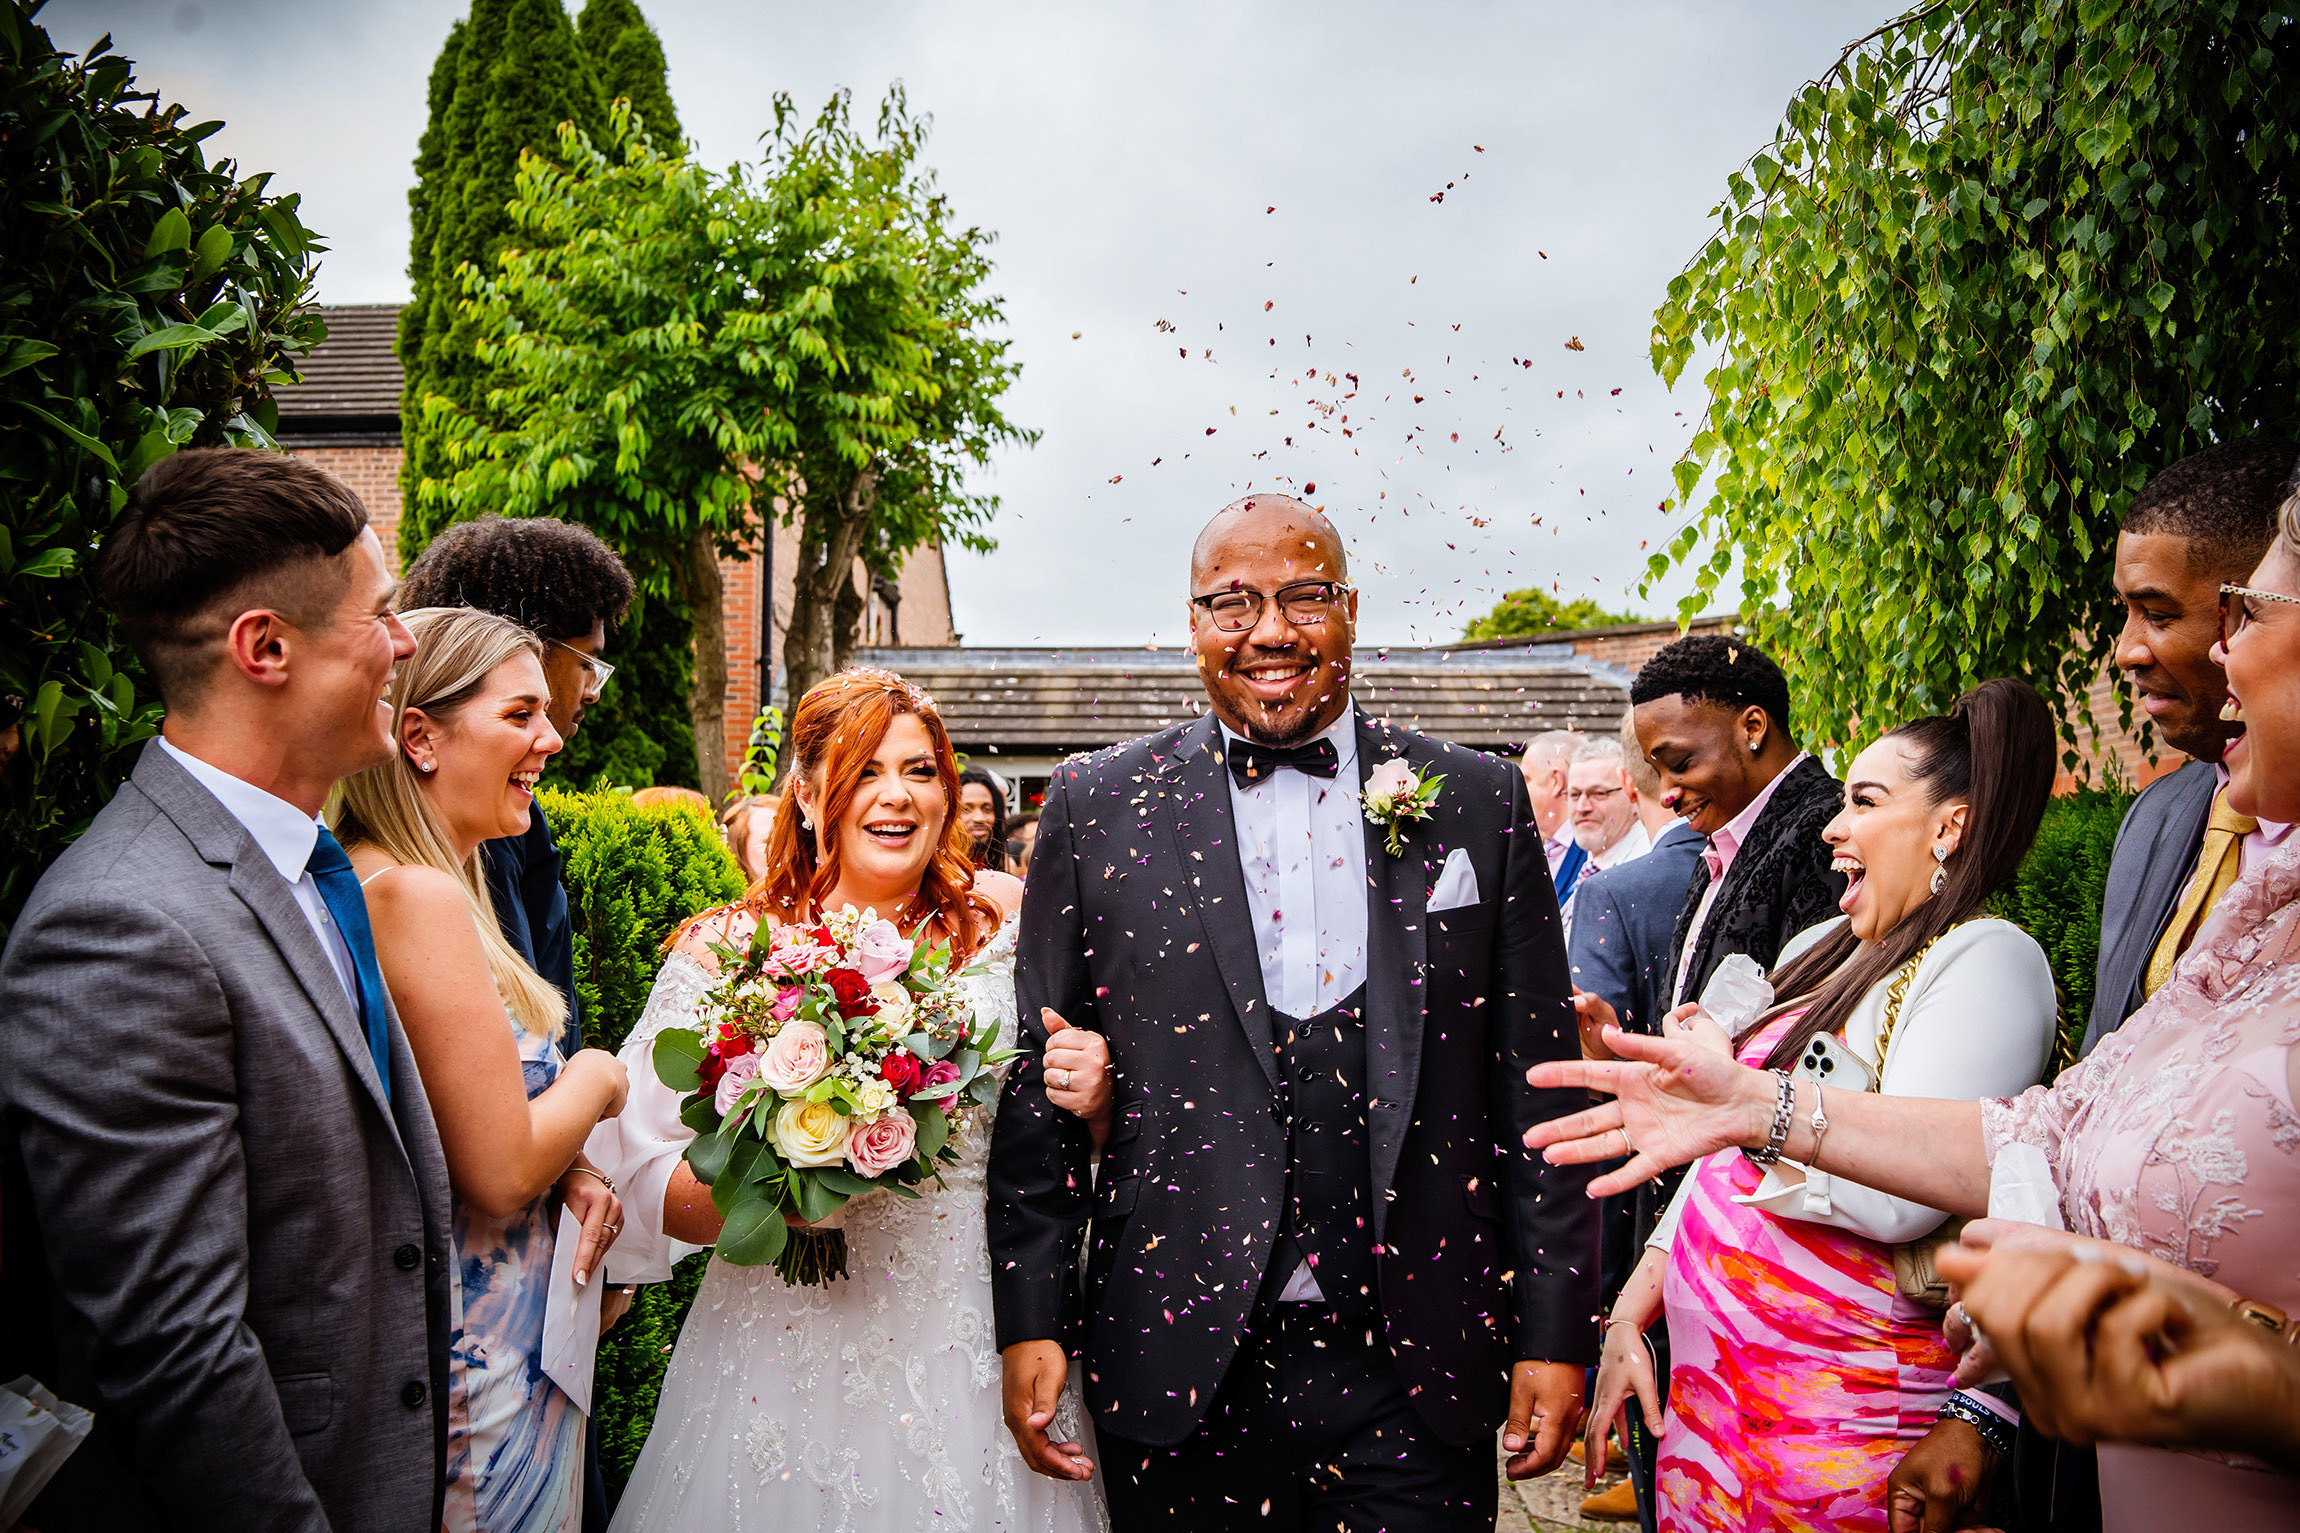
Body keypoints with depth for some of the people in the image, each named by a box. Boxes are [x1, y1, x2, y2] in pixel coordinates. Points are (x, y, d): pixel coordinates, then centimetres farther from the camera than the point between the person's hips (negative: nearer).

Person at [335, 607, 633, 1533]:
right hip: (484, 1355, -9)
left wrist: (565, 1164, -2)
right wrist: (595, 1081, -7)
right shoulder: (420, 897, -23)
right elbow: (501, 1172, -23)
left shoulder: (428, 886, 6)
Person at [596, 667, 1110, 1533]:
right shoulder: (727, 950, -5)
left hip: (975, 1342, 1)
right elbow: (644, 1183, -7)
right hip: (790, 1349, -1)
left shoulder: (1005, 924, -1)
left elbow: (1073, 1137, 6)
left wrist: (1094, 1100, -15)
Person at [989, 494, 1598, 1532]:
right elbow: (1036, 1077, 2)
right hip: (1180, 1367, 0)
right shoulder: (1097, 806, 0)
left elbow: (1536, 1087, 3)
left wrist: (1553, 1332, 1)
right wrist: (1032, 1323, -2)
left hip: (1416, 1373, 1)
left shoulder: (1478, 802, 2)